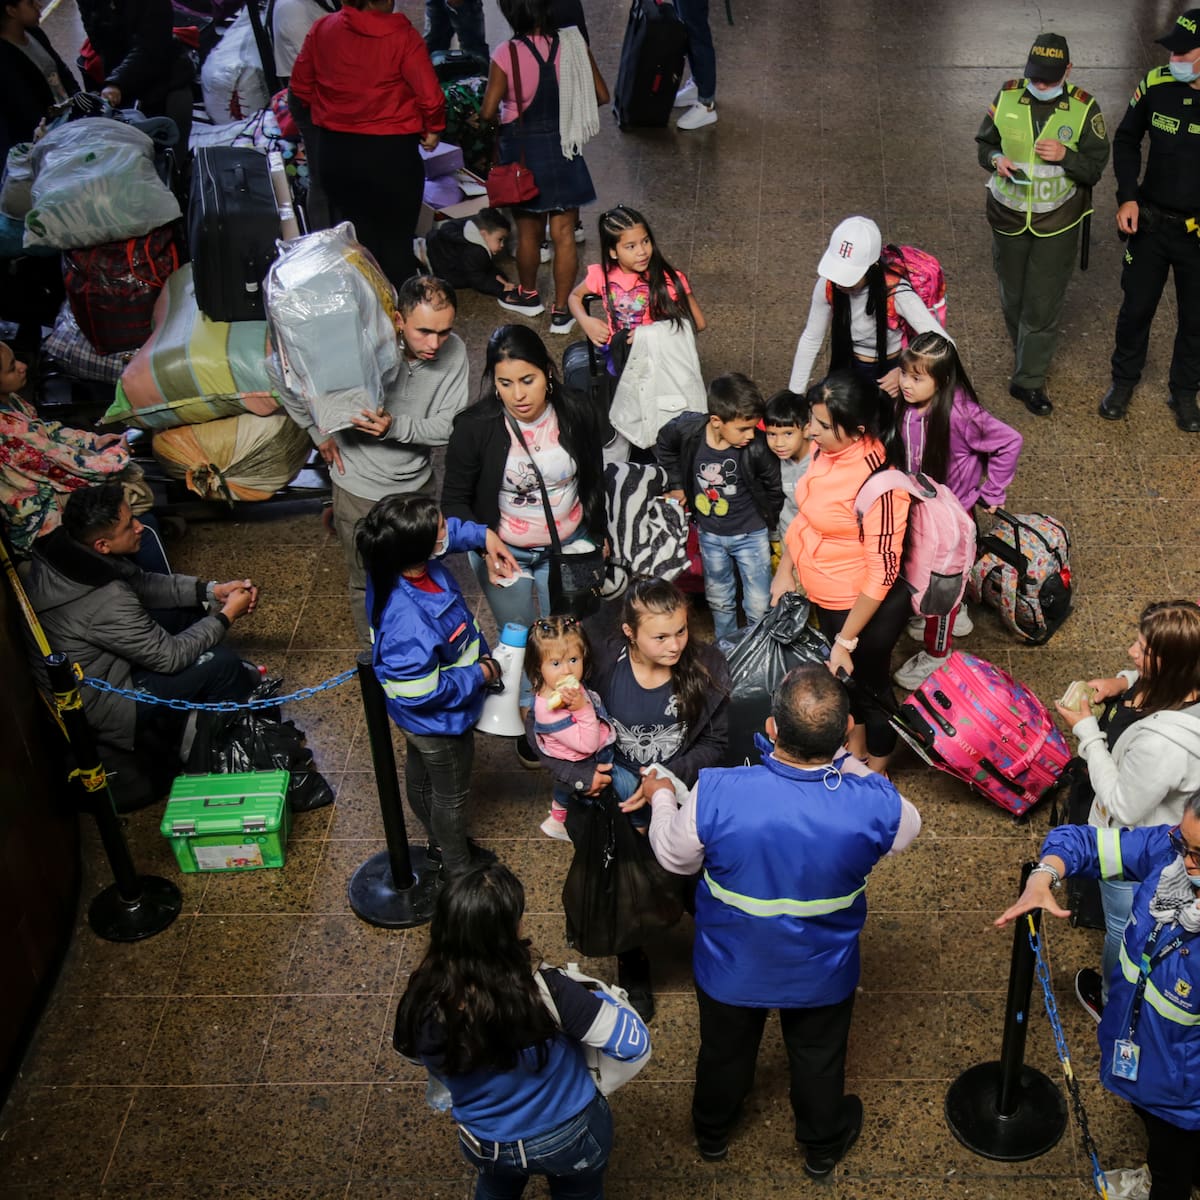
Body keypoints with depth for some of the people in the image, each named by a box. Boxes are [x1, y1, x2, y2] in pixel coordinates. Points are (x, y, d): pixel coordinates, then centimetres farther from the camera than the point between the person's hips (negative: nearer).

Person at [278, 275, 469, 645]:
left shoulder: (453, 352, -22)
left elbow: (448, 426, -19)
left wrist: (395, 427, -34)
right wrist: (320, 434, -10)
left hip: (415, 483, 3)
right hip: (360, 488, -3)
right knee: (368, 583, 17)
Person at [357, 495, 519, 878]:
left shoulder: (400, 564, -23)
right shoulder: (408, 623, -47)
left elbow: (449, 532, 1)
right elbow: (423, 693, -33)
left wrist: (483, 535, -11)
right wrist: (482, 675, -21)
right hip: (439, 722, -8)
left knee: (422, 782, 33)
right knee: (451, 796, 21)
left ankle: (442, 843, 60)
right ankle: (458, 869, 49)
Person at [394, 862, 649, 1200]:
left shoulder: (422, 1006, -28)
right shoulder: (545, 993, -38)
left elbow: (415, 1055, -4)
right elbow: (634, 1043, -26)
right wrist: (591, 997, -9)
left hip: (486, 1145, 2)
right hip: (570, 1137, -2)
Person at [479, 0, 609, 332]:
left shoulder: (506, 54, -17)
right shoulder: (573, 45, -10)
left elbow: (487, 112, -13)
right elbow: (601, 96, -1)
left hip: (522, 151, -1)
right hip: (563, 148, 1)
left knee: (528, 231, 17)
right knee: (564, 234, 8)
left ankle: (529, 295, 38)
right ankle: (561, 311, 13)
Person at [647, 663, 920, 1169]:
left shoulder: (717, 794, -36)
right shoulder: (872, 804, -34)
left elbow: (675, 855, -13)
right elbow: (906, 829, -6)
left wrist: (661, 798, 6)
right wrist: (847, 764, -1)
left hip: (731, 969, 0)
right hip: (820, 975, 0)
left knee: (724, 1052, 30)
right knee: (819, 1060, 30)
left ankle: (711, 1132, 58)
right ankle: (822, 1145, 56)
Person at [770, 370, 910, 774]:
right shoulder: (825, 449, -12)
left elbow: (883, 570, -28)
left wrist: (846, 641, -22)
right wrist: (785, 570, 7)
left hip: (865, 606, -7)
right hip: (823, 596, 7)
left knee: (868, 686, 18)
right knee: (841, 677, 29)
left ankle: (874, 775, 44)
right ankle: (854, 749, 56)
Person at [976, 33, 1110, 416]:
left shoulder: (1084, 108, -12)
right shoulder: (1007, 97, -6)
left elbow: (1095, 167, -8)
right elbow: (984, 142, 6)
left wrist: (1065, 155, -28)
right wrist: (996, 159, -16)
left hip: (1056, 224, -3)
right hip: (1009, 216, 3)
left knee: (1043, 304, -1)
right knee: (1013, 296, 17)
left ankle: (1028, 381, 9)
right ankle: (1027, 356, 41)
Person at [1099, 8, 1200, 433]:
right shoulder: (1157, 84, -12)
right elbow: (1126, 139, 5)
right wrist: (1128, 196, -4)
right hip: (1150, 222, 2)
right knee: (1136, 308, 15)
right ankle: (1123, 381, 38)